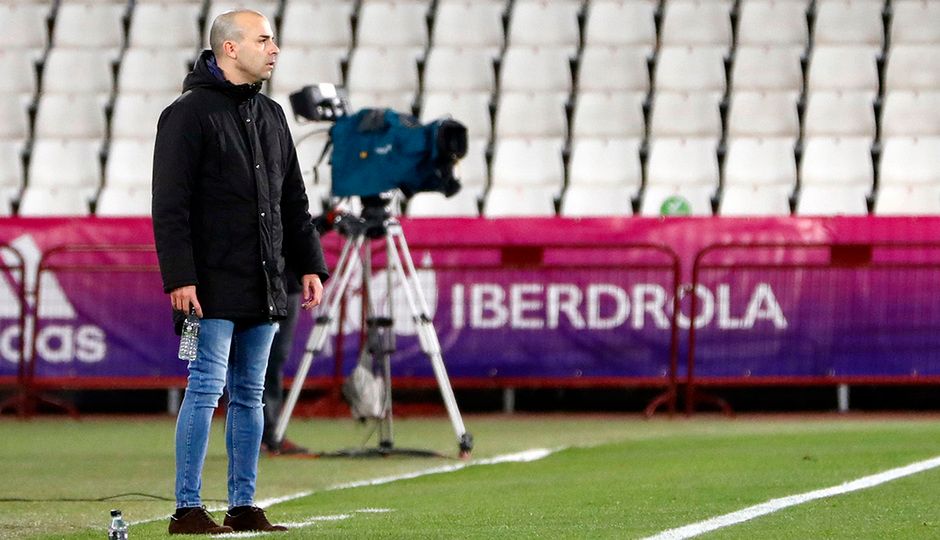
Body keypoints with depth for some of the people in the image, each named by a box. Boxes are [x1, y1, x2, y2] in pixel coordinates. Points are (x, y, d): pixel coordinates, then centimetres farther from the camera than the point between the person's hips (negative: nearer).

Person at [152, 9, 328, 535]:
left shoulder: (271, 116, 16)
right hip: (214, 285, -7)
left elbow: (293, 201, 21)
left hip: (265, 287, 7)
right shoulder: (190, 114, -7)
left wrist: (310, 265, 14)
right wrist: (180, 278, -18)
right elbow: (170, 205, -12)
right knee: (207, 388, -8)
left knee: (249, 394, 9)